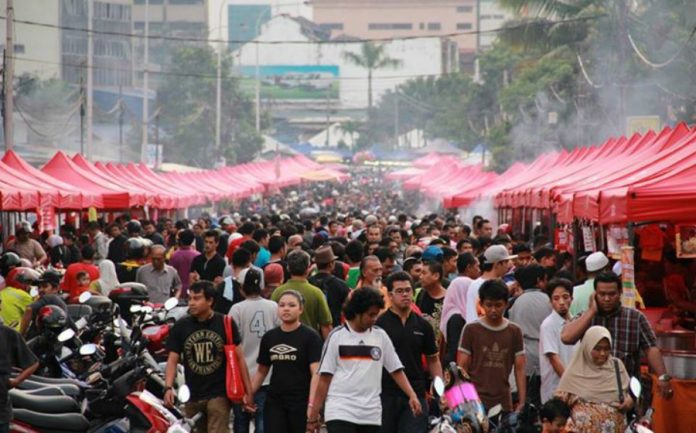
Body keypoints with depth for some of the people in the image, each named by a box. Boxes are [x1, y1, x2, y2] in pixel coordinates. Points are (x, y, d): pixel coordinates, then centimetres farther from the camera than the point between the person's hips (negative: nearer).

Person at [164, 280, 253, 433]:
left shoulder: (225, 324, 0)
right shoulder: (180, 327, 4)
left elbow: (239, 358, 3)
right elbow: (172, 360, 4)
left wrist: (248, 390, 0)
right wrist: (168, 387, -11)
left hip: (219, 394, -3)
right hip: (192, 396, 3)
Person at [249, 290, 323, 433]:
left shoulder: (310, 336, -5)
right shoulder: (269, 337, 9)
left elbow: (316, 373, -12)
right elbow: (261, 371, 18)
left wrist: (312, 403, -23)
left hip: (301, 403, -4)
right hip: (274, 403, 4)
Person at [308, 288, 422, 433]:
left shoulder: (380, 336, 7)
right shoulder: (337, 336, -1)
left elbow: (396, 370, 10)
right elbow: (324, 379, 1)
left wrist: (412, 395, -6)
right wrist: (313, 416, -1)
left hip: (371, 415, 3)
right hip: (340, 413, -3)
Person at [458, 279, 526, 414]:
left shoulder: (514, 332, 6)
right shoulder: (471, 329, 0)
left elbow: (519, 369, 7)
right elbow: (462, 367, 1)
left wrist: (522, 402, 1)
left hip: (503, 403, 2)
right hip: (475, 401, -2)